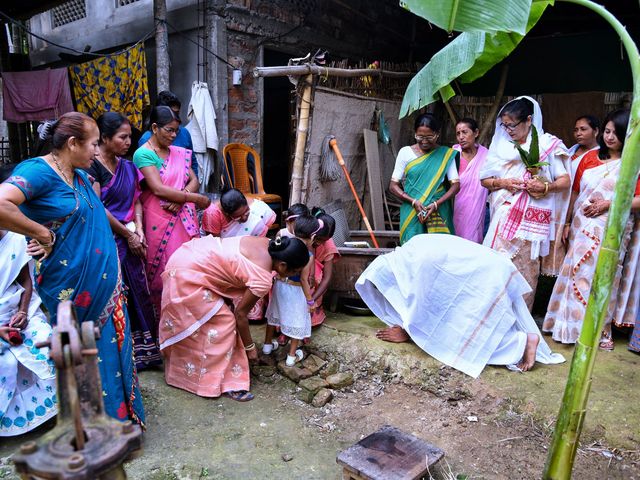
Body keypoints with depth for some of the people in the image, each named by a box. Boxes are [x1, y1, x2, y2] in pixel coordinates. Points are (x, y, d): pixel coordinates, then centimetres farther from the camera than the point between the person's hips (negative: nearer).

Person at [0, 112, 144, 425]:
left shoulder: (80, 176, 10)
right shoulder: (38, 171, -17)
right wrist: (42, 233, -24)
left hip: (104, 282, 8)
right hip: (73, 289, -8)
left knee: (111, 345, 16)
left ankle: (118, 412, 35)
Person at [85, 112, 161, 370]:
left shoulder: (127, 166, 11)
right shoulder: (93, 167, -10)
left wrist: (138, 228, -3)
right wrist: (128, 234, -10)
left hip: (131, 239, 7)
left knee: (138, 293, 9)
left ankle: (142, 349, 22)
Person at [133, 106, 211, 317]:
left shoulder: (179, 153, 12)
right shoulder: (143, 154, -7)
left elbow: (193, 180, 8)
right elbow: (158, 189, -16)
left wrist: (181, 199, -13)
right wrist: (195, 198, -13)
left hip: (184, 219, 5)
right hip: (159, 221, -5)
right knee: (164, 270, 2)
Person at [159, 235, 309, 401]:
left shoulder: (267, 244, -1)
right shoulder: (263, 279, -22)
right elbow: (240, 314, -10)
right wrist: (250, 347, 5)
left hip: (190, 253, 9)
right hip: (187, 274, -9)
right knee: (222, 324, -1)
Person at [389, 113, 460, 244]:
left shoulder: (446, 154, 5)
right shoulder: (405, 152, 3)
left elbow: (456, 185, 1)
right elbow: (393, 186, 2)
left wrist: (436, 204, -14)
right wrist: (413, 202, -13)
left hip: (439, 213, 1)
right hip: (411, 213, 0)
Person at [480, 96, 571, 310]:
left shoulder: (548, 144, 2)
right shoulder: (501, 145, 12)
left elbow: (565, 180, 2)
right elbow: (485, 179, 13)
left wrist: (546, 186, -18)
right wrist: (503, 183, -7)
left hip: (532, 218, -3)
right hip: (504, 215, 3)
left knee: (525, 269, -1)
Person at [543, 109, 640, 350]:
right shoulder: (590, 157, 9)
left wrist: (607, 204, -17)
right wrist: (567, 223, 8)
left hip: (612, 231, -3)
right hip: (582, 228, 4)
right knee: (576, 274, 8)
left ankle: (601, 330, 17)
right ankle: (571, 324, 22)